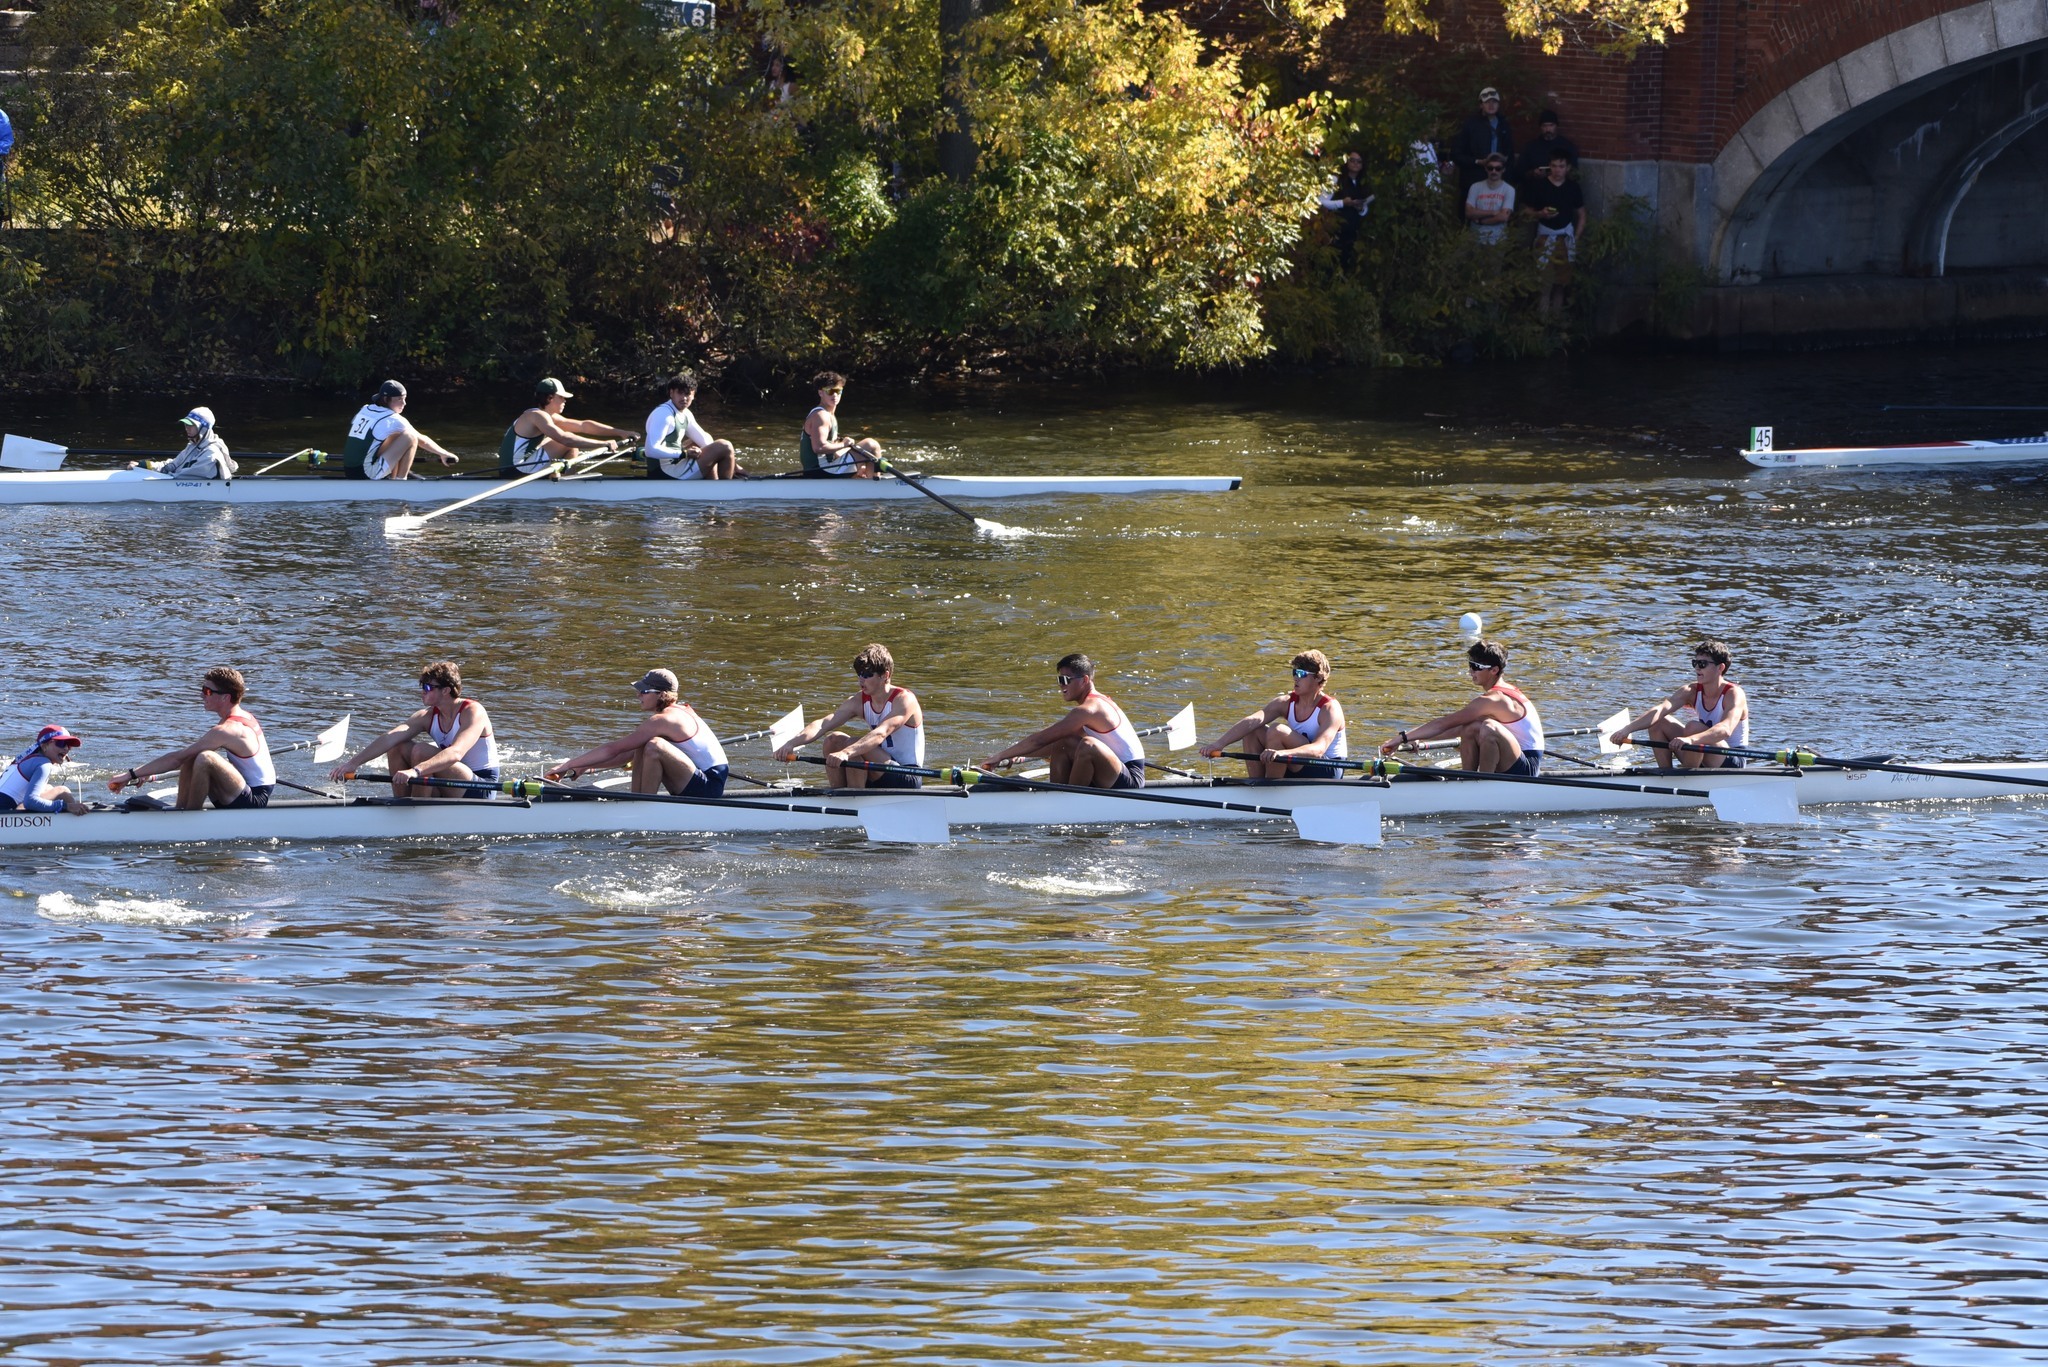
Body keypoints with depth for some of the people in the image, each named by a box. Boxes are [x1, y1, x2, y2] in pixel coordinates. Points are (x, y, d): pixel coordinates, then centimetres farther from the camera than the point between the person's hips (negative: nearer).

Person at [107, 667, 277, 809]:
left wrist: (132, 775, -14)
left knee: (205, 759, -29)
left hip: (254, 803, -10)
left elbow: (177, 758, -18)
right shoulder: (243, 716, 11)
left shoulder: (226, 730, -20)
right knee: (189, 759, 10)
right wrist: (148, 771, 12)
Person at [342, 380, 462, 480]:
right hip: (366, 474, -8)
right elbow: (422, 440, 3)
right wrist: (444, 454, 18)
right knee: (411, 437, -8)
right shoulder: (393, 420, -7)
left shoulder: (364, 410, 14)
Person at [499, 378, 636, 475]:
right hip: (517, 470, -10)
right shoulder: (537, 416, -16)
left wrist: (620, 433, 7)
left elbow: (583, 426, 13)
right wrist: (604, 444, -26)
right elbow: (565, 439, -27)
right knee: (570, 445, -12)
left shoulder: (549, 417, 14)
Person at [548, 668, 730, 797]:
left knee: (654, 747, -26)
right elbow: (629, 755, 17)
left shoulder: (660, 721, -16)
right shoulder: (678, 712, 15)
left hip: (709, 787, -10)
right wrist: (585, 767, 13)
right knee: (642, 748, 11)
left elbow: (613, 749, -14)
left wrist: (568, 765, -8)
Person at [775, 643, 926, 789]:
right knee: (833, 740, -10)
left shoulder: (904, 700, -17)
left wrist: (846, 753, -50)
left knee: (854, 748, -27)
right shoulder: (860, 701, 2)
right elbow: (822, 725, -11)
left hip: (908, 779, -7)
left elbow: (880, 734, -34)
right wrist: (792, 744, -29)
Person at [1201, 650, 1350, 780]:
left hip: (1328, 772, -7)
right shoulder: (1286, 703, 0)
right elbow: (1254, 720, -17)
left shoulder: (1330, 709, -17)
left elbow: (1319, 749, -34)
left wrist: (1281, 753, -52)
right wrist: (1219, 743, -32)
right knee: (1253, 730, -9)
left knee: (1276, 730, -27)